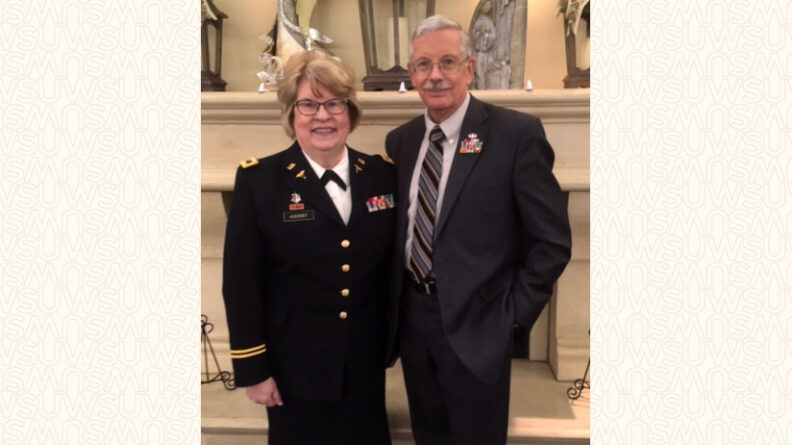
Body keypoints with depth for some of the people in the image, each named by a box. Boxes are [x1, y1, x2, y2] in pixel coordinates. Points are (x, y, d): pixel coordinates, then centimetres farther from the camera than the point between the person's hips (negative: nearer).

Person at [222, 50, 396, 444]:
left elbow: (395, 265, 6)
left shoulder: (383, 175, 1)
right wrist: (253, 369, -8)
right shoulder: (258, 180, -8)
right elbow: (241, 283, -8)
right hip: (295, 366, -3)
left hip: (366, 362, 3)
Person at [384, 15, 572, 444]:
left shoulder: (517, 133, -12)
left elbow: (552, 240, -10)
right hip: (411, 317, 5)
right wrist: (395, 303, 8)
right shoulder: (400, 140, 4)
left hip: (475, 322, -5)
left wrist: (513, 311, -9)